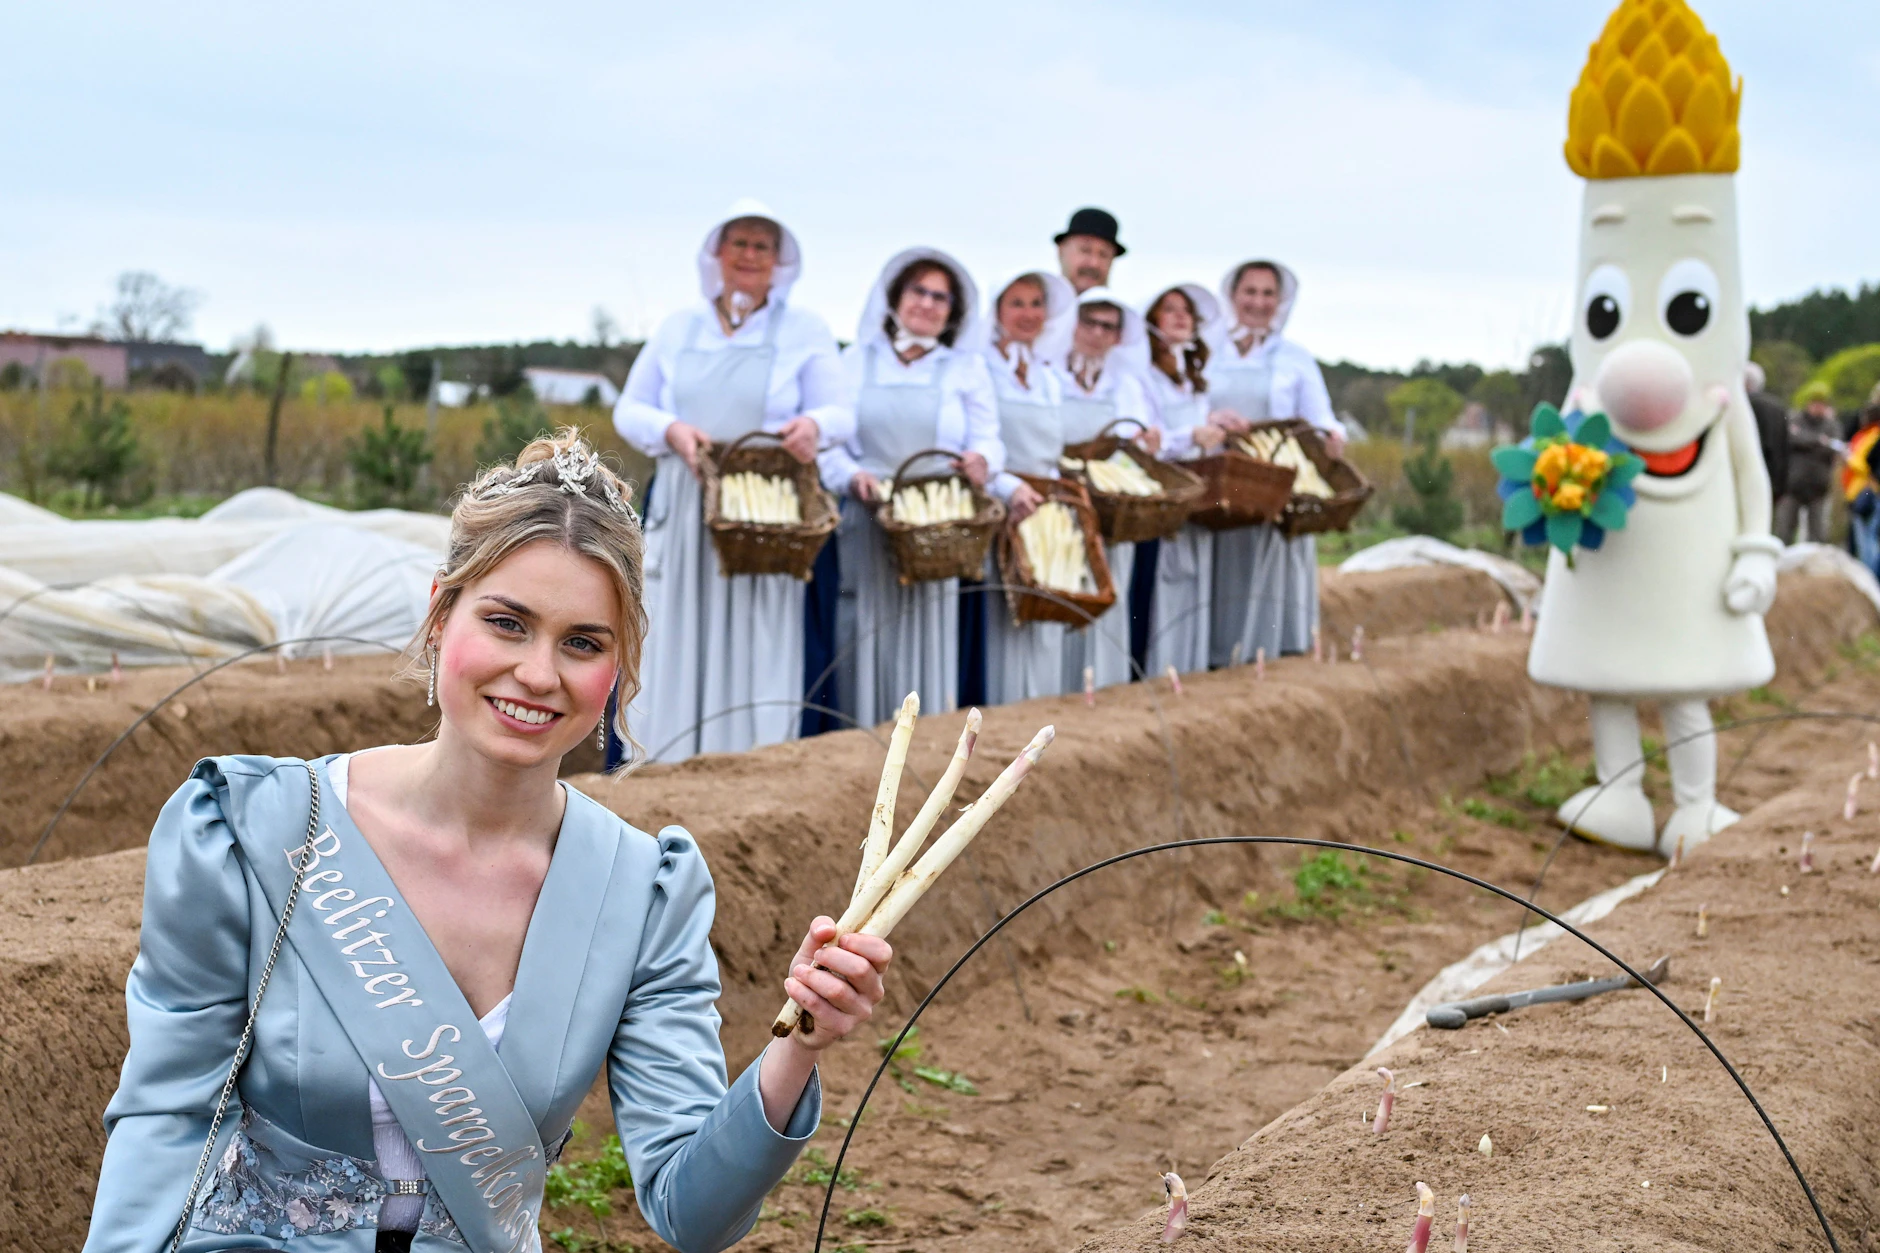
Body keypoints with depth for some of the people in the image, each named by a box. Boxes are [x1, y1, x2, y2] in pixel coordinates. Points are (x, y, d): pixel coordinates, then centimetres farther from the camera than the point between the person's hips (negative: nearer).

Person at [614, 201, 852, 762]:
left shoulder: (806, 330, 9)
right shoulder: (678, 329, 16)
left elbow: (840, 413, 2)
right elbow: (629, 409, 12)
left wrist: (812, 424, -22)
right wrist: (672, 431, -10)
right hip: (683, 514, 2)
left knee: (759, 650, -4)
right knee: (676, 651, 0)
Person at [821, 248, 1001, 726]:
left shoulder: (967, 367, 15)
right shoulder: (856, 360, 13)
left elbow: (987, 440, 5)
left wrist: (980, 459, -19)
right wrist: (852, 475, -15)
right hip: (867, 522, 0)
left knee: (929, 632, -1)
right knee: (867, 634, 0)